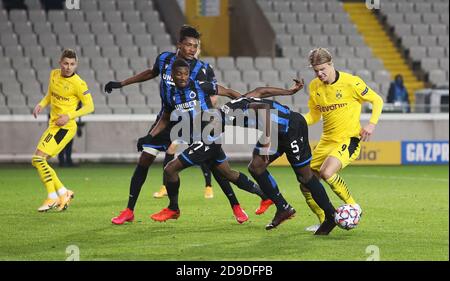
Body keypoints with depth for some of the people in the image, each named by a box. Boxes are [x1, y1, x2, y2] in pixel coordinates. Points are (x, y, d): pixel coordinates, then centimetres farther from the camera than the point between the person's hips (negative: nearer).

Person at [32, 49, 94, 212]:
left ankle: (52, 197, -12)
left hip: (65, 126, -8)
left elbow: (90, 106, -9)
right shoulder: (54, 75, 7)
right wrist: (41, 104, 3)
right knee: (39, 162, 7)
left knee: (38, 159, -17)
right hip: (53, 125, 8)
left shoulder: (78, 83, -14)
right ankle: (63, 193, 14)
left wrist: (69, 116, -20)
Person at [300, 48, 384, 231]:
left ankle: (352, 206, -11)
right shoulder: (314, 86, 5)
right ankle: (323, 222, 19)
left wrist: (372, 124, -15)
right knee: (306, 185, 0)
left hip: (349, 139, -7)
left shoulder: (350, 82, -11)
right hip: (327, 140, 7)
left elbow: (377, 100, -2)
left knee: (326, 173, -31)